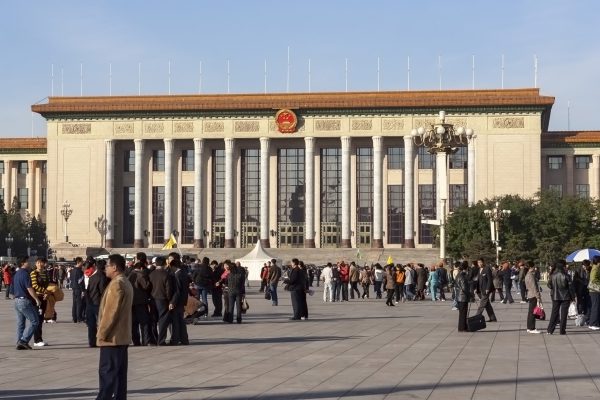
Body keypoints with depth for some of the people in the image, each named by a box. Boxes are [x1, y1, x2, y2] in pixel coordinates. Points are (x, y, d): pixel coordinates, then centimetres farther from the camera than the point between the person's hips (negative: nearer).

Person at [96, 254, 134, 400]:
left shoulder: (116, 284, -16)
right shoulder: (126, 283, 16)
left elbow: (110, 311, -20)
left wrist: (102, 333, -15)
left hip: (112, 337, -10)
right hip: (122, 336, 10)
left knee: (107, 372, -8)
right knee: (119, 372, 9)